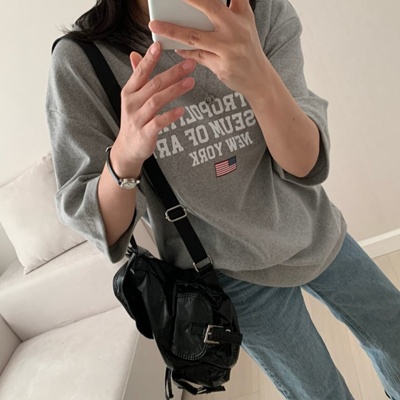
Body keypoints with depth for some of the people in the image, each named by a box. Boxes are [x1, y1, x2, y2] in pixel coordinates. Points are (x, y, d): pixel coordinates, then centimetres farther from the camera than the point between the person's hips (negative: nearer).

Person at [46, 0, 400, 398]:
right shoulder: (80, 62, -19)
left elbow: (307, 164, -22)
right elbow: (100, 228, -18)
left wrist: (259, 77, -42)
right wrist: (125, 156, -40)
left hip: (318, 237, 4)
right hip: (236, 274, -2)